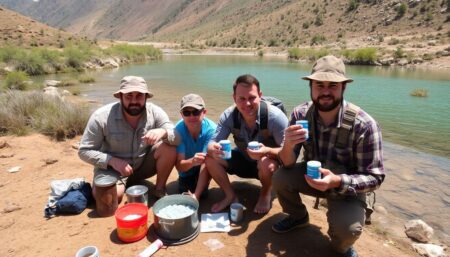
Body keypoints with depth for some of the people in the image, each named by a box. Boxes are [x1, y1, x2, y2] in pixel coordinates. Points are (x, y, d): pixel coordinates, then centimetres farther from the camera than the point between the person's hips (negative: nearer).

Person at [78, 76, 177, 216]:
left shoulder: (155, 112, -15)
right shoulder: (101, 116, -20)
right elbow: (84, 151, -13)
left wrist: (163, 132, -42)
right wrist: (112, 160, -28)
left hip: (143, 164, 2)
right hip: (111, 167, -2)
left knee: (169, 148, -24)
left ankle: (160, 189, -3)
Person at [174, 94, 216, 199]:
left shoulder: (211, 129, -30)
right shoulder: (178, 130, -26)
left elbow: (206, 163, -34)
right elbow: (179, 166, -27)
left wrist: (196, 195, -42)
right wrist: (192, 161, -51)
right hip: (187, 168, 3)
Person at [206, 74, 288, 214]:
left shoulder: (275, 116, -28)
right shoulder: (228, 116, -18)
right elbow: (213, 143, -18)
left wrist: (267, 151, -48)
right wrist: (213, 149, -44)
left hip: (267, 164, -3)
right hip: (244, 161, 3)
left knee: (267, 163, -37)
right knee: (210, 157, -18)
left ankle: (266, 194, -2)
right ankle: (230, 196, 4)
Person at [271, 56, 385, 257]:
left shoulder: (364, 125, -27)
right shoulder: (300, 114, -17)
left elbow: (375, 178, -22)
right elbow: (288, 164, -16)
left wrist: (337, 181, -41)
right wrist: (288, 145, -40)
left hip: (348, 185, -3)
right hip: (312, 174, 4)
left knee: (347, 229, -29)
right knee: (280, 178, -21)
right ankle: (298, 217, 13)